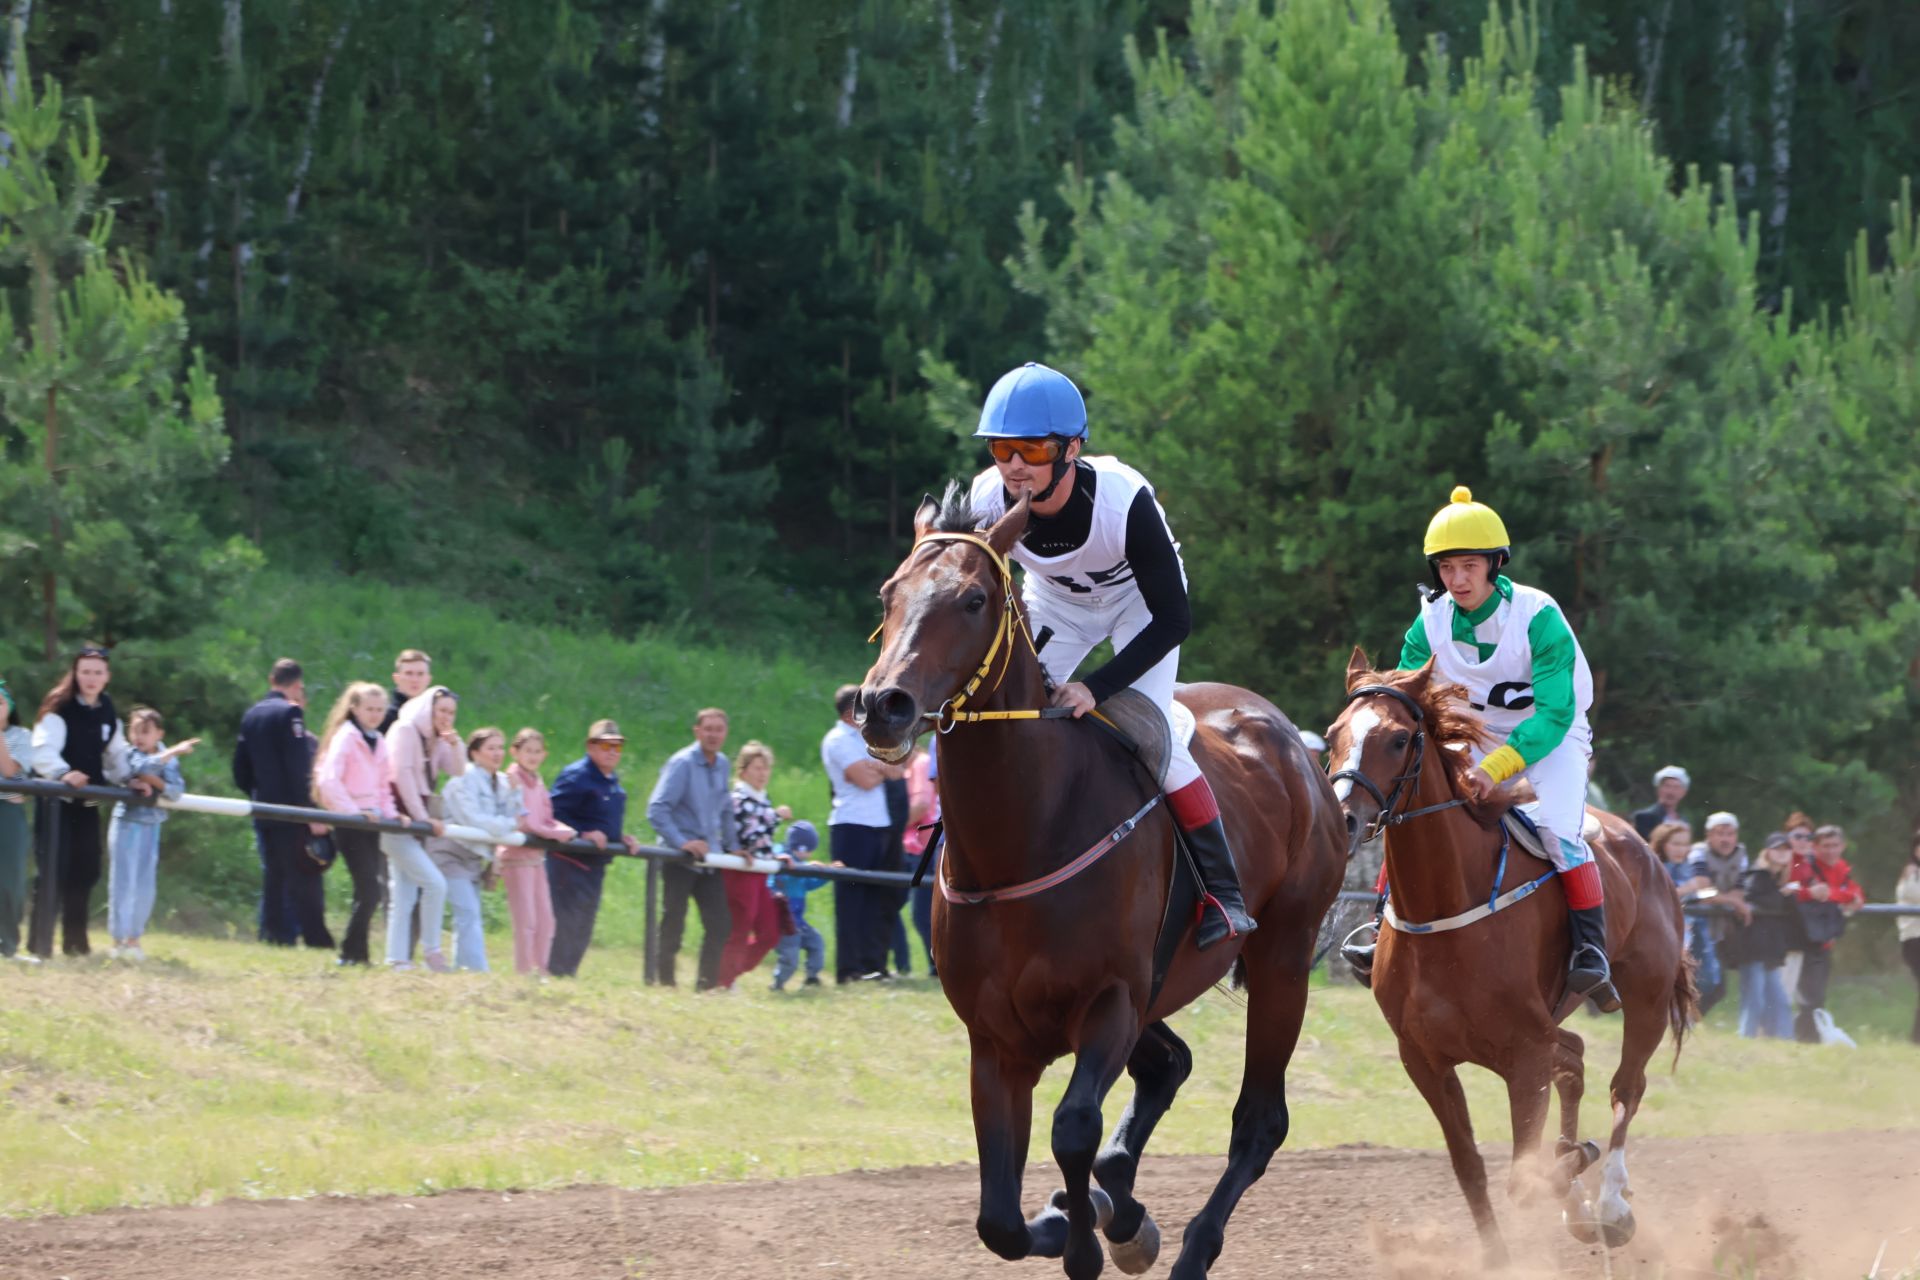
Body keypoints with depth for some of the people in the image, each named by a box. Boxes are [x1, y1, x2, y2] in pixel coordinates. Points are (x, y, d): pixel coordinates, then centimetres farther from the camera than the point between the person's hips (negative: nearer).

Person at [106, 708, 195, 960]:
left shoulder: (168, 759, 7)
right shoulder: (126, 753, -4)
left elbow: (177, 790, -5)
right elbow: (142, 767, -26)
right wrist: (173, 752, -30)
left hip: (151, 826, 4)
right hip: (127, 822, -4)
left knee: (145, 885, 6)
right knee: (123, 881, -3)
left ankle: (134, 938, 17)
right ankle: (118, 938, 1)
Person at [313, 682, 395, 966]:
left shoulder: (378, 742, 16)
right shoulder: (346, 737, -8)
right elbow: (328, 780, -17)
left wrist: (390, 813, 6)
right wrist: (353, 811, -20)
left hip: (371, 821, 8)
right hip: (350, 824, -8)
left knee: (371, 889, 8)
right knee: (370, 890, -13)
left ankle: (358, 953, 14)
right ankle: (352, 952, -7)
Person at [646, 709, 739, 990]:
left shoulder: (721, 765, 11)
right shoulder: (682, 764, -11)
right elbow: (657, 809, -17)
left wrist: (733, 846, 17)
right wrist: (682, 842, -24)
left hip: (709, 858, 7)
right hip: (680, 860, -7)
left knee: (720, 924, 2)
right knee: (673, 924, -2)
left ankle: (707, 985, 9)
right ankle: (666, 984, 5)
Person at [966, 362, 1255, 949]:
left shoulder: (1124, 499, -40)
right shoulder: (987, 500, -29)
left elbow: (1173, 621, -33)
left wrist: (1096, 687, -40)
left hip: (1138, 603, -4)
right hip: (1054, 602, 4)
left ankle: (1223, 893, -9)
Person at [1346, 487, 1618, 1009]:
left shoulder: (1538, 617, -24)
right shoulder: (1431, 623, -8)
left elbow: (1555, 714, -30)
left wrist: (1498, 768, -43)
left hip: (1551, 738, -5)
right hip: (1476, 740, 5)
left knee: (1557, 829, -29)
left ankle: (1591, 948, -24)